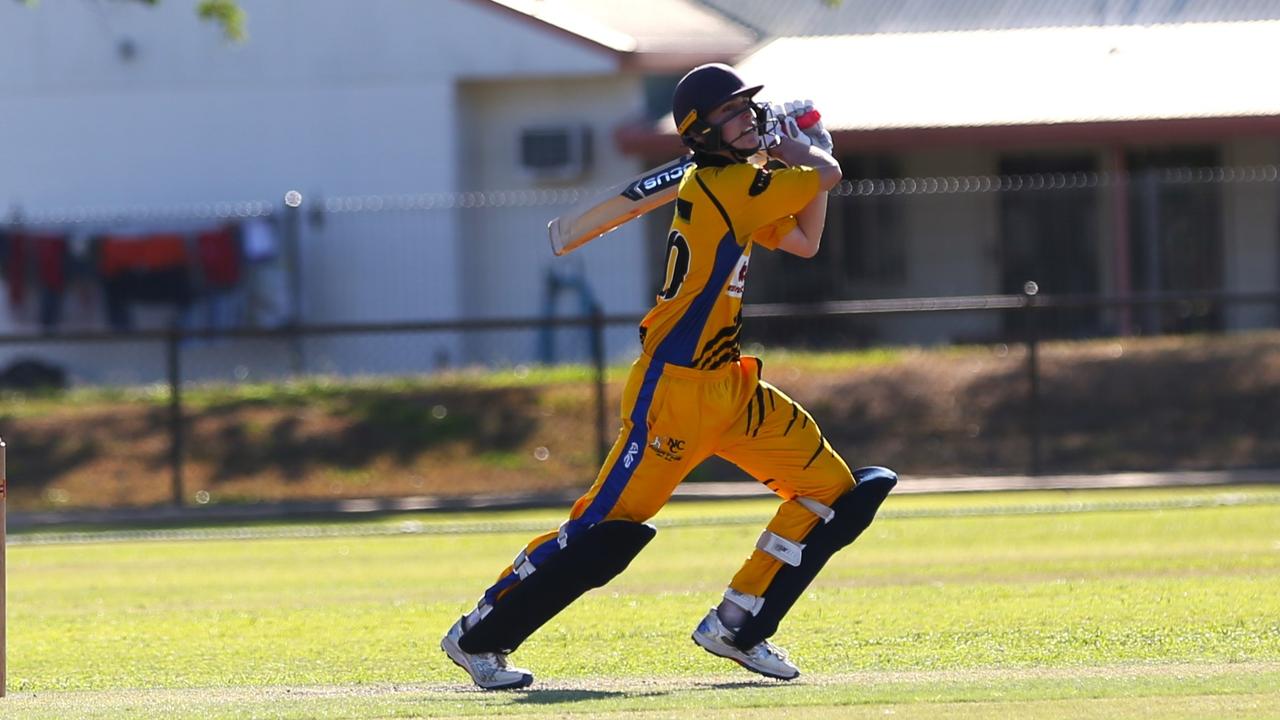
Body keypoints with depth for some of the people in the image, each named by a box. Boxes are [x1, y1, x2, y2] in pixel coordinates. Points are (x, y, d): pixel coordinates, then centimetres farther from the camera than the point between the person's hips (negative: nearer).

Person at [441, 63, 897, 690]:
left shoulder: (741, 187, 12)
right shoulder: (718, 185, -16)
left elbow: (804, 242, 20)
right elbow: (829, 175, -11)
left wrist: (806, 156, 12)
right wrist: (801, 153, 10)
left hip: (730, 389, 10)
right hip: (673, 390, -10)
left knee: (833, 489, 7)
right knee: (608, 522, -10)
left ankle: (736, 627, 13)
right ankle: (477, 635, 2)